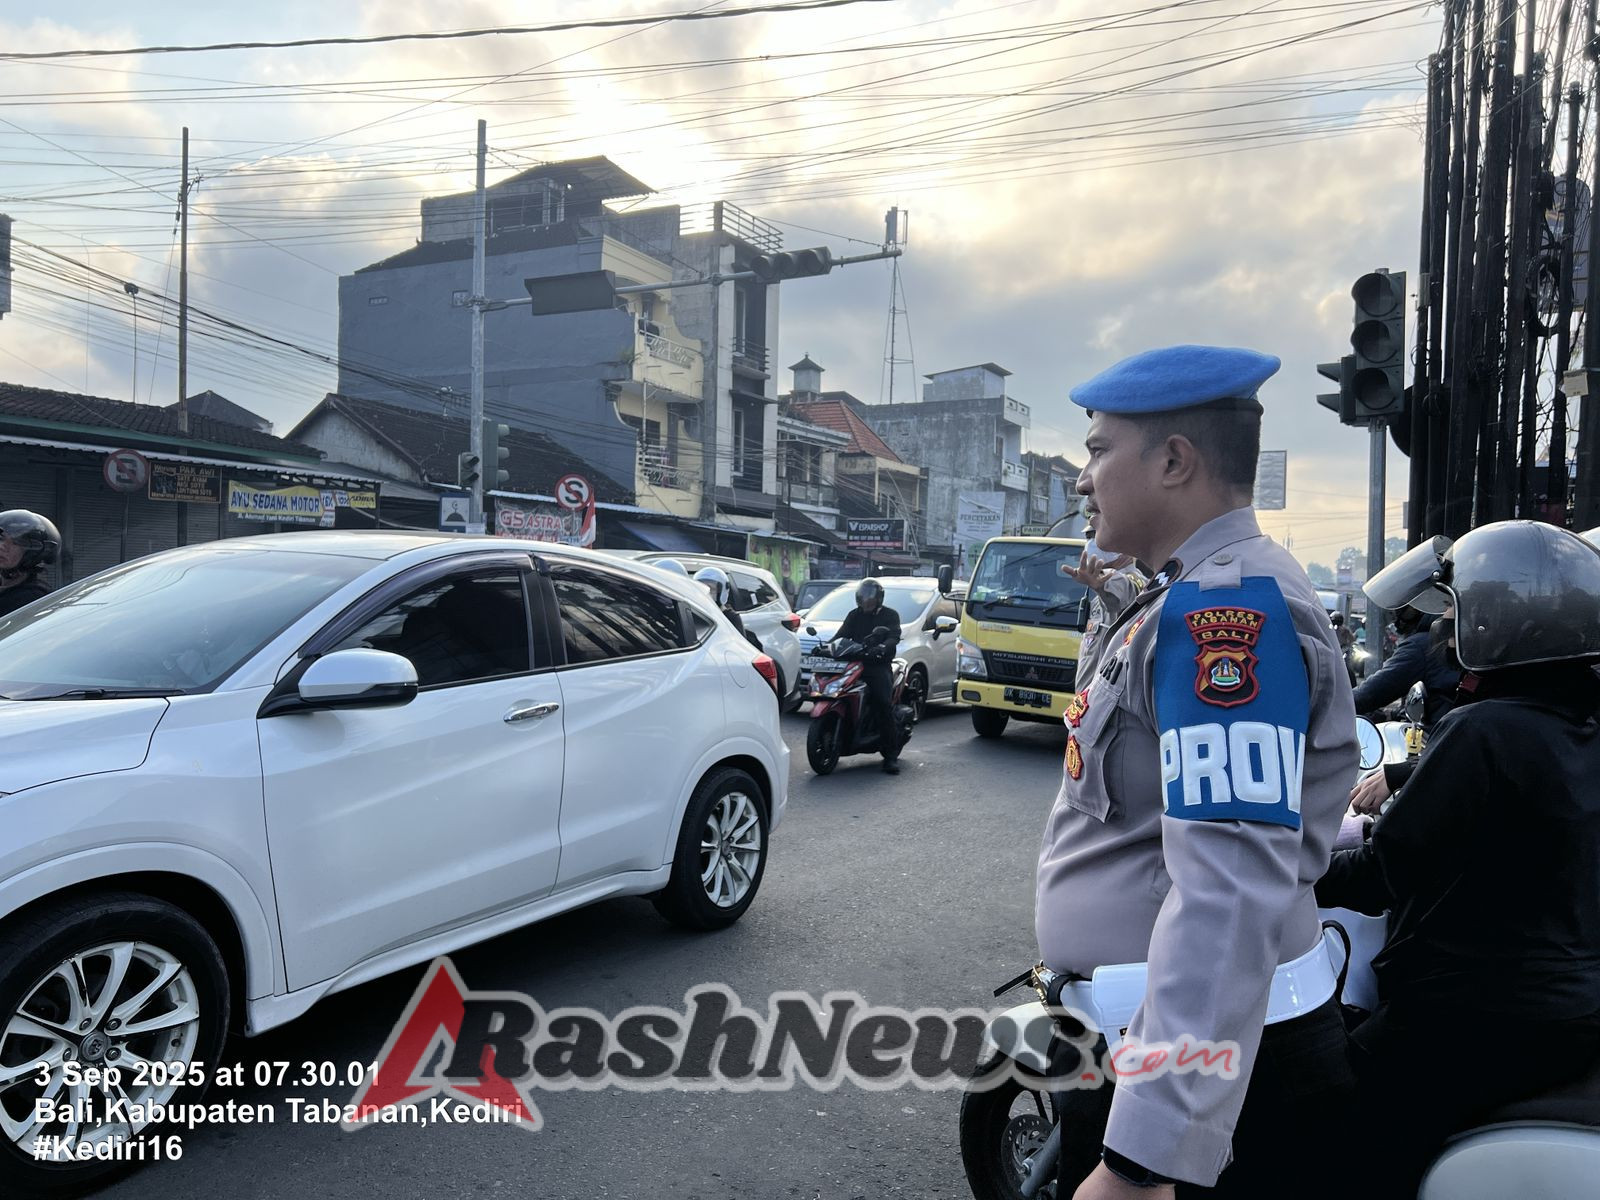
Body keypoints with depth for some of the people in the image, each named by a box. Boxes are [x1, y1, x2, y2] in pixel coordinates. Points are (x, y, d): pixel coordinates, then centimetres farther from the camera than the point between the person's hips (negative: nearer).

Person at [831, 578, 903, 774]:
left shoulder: (890, 615, 11)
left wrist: (883, 647, -29)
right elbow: (841, 634, 12)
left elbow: (894, 637, -6)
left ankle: (891, 754, -18)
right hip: (855, 662, 4)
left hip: (879, 664, -4)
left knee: (883, 705, -20)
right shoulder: (854, 615, 23)